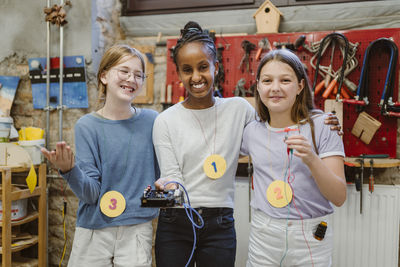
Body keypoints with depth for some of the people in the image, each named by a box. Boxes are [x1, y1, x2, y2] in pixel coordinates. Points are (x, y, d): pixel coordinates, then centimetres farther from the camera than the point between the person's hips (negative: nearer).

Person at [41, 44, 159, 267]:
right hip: (94, 232, 0)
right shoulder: (88, 126, -5)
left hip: (137, 231, 1)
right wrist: (69, 171, -27)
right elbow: (90, 193, -10)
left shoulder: (151, 121, -1)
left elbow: (163, 175, 8)